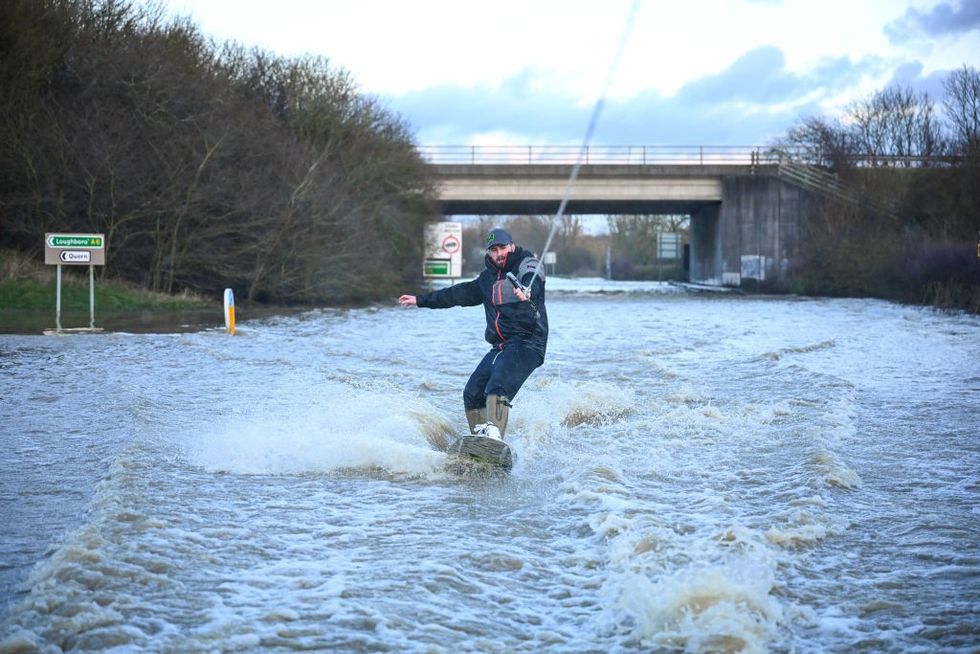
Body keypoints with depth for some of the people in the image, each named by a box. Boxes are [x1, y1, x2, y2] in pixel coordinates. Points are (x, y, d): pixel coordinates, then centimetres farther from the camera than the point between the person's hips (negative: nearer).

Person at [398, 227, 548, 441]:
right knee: (472, 394, -1)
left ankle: (493, 436, -42)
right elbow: (460, 294, 30)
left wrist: (526, 292, -51)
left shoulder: (527, 265, -2)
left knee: (497, 389, -28)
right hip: (500, 347, 8)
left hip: (526, 343, -8)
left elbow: (533, 281, -26)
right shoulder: (489, 277, 19)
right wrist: (421, 300, 37)